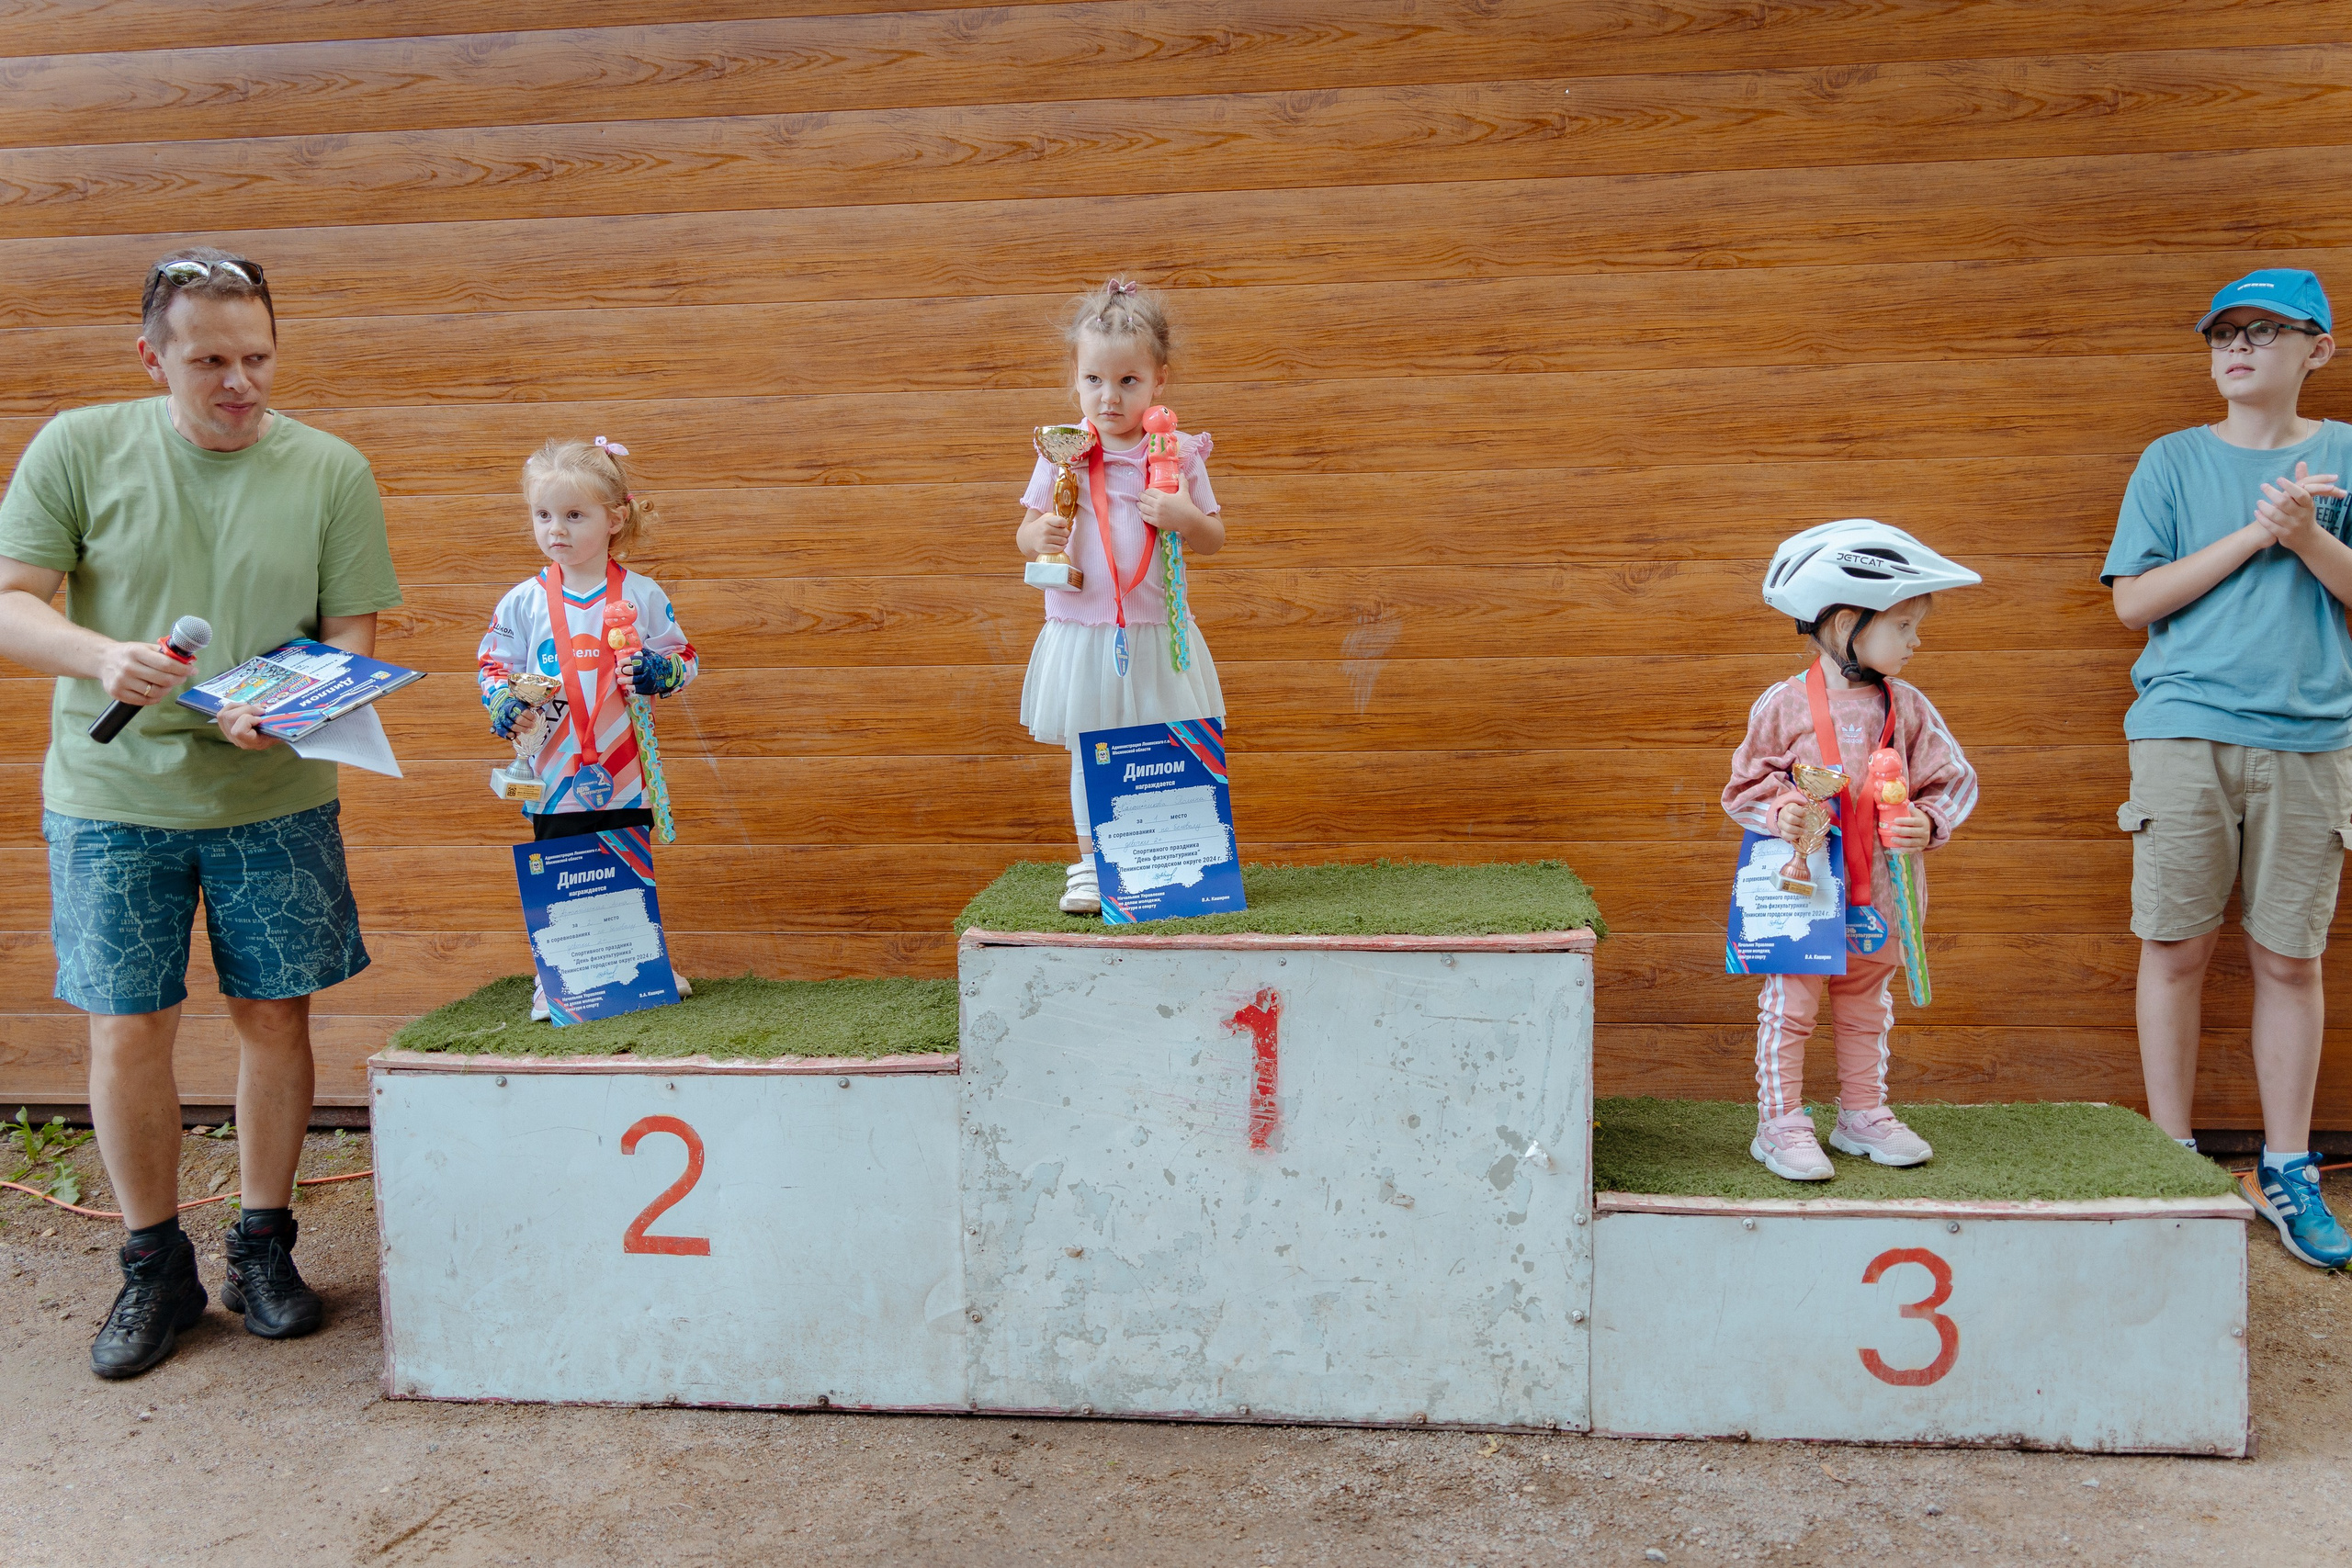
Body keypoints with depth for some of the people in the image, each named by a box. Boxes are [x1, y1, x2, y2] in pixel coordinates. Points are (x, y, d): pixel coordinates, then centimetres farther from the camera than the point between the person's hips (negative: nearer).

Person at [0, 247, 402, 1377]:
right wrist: (102, 658, -22)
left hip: (274, 795, 1)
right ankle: (154, 1267, 22)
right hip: (113, 796, 0)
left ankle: (262, 1249, 24)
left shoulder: (330, 471, 0)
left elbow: (351, 635, 0)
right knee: (126, 1031, 3)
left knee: (275, 1020, 5)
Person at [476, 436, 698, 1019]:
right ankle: (553, 978, 22)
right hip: (554, 775, 0)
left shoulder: (643, 595, -2)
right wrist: (504, 704, -13)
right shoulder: (523, 601, 0)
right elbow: (491, 665, 6)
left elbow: (686, 659, 4)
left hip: (627, 776, 0)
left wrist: (654, 671, -16)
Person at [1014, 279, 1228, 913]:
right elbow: (1026, 531, 6)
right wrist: (1038, 536, -17)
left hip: (1156, 633, 0)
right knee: (1089, 752, 8)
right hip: (1082, 631, 0)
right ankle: (1090, 862, 20)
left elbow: (1215, 539, 5)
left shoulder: (1178, 455, -1)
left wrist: (1185, 518, -17)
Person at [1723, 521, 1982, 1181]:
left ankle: (1863, 1115, 32)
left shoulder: (1907, 707, 1)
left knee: (1866, 1005, 17)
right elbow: (1747, 782, -1)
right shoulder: (1784, 704, -9)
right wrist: (1778, 812, -19)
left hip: (1877, 890, 4)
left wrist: (1928, 822, -11)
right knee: (1789, 1003, -1)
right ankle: (1781, 1124, 10)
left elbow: (1950, 779, 7)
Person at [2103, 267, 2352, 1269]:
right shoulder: (2174, 461, 9)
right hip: (2184, 730, -1)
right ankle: (2175, 1159, 13)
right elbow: (2134, 602, 1)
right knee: (2176, 948, 1)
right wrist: (2255, 533, -7)